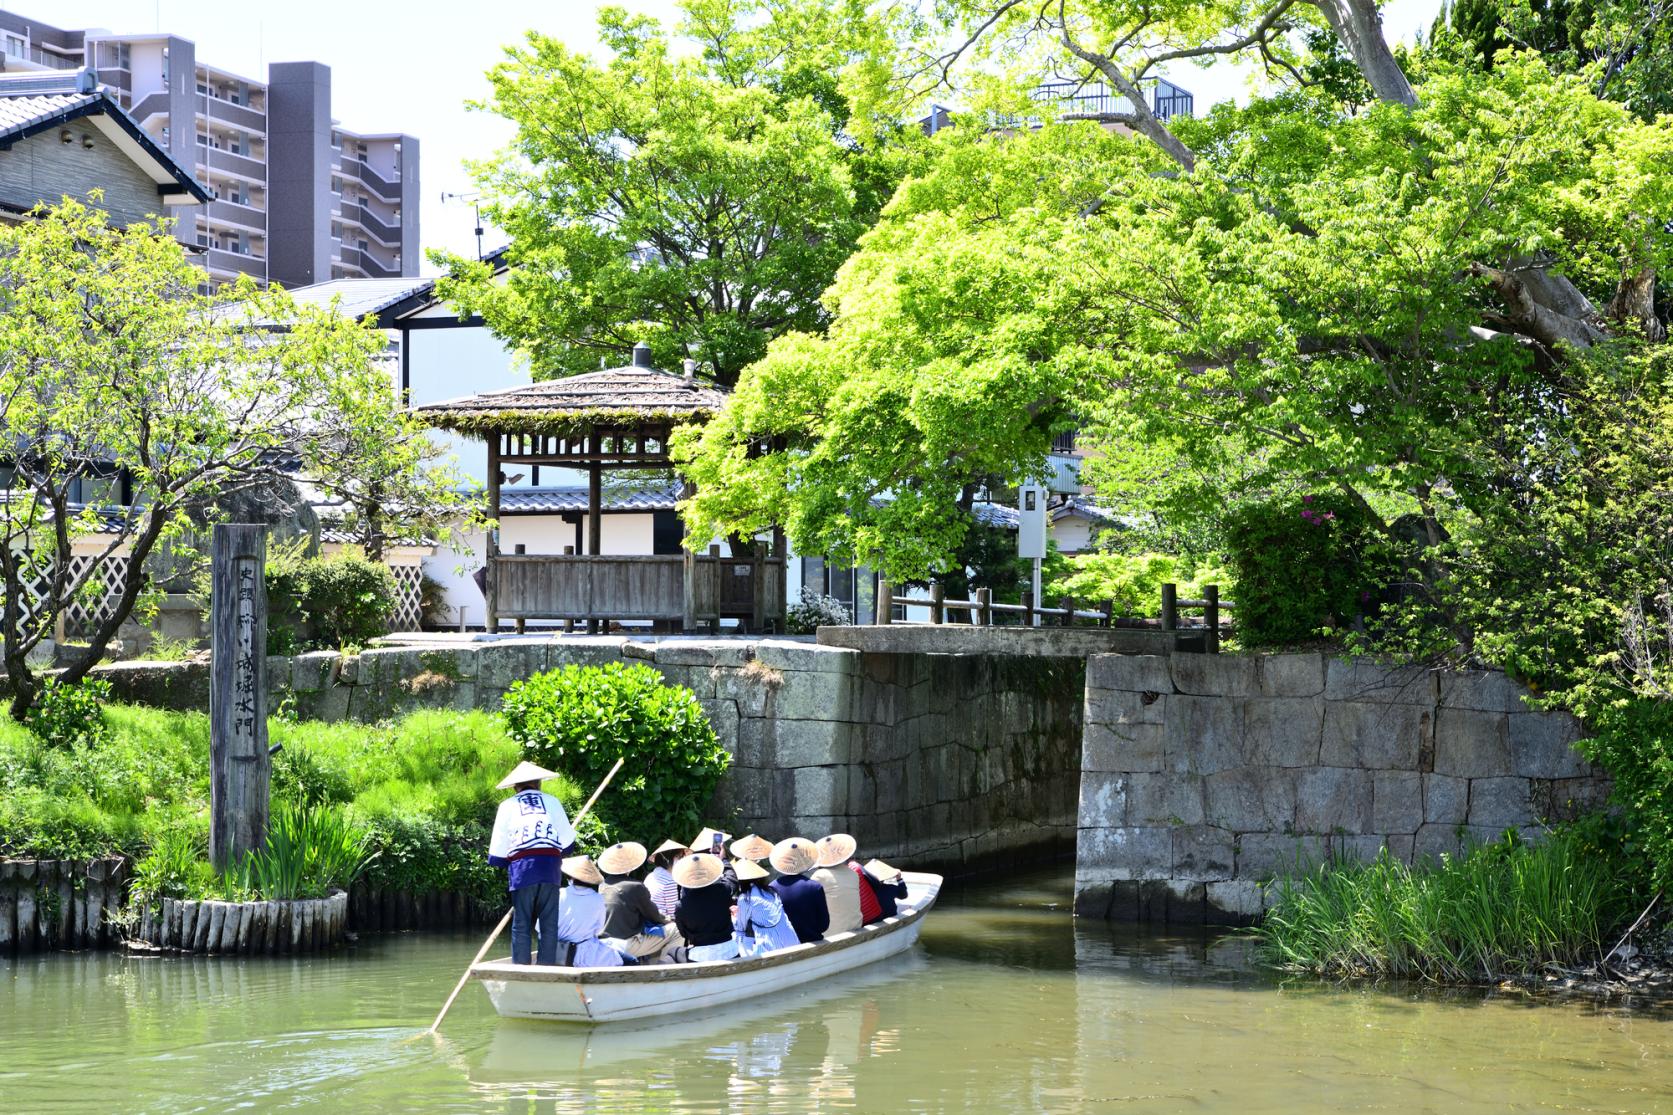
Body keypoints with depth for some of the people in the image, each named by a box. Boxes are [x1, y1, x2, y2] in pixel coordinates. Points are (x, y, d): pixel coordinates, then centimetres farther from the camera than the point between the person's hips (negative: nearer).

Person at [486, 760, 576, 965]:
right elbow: (568, 841, 13)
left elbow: (497, 854, 7)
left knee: (521, 927, 2)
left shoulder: (508, 806, 11)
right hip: (550, 869, 1)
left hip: (522, 871, -1)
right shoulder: (552, 802, 15)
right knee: (549, 925, 4)